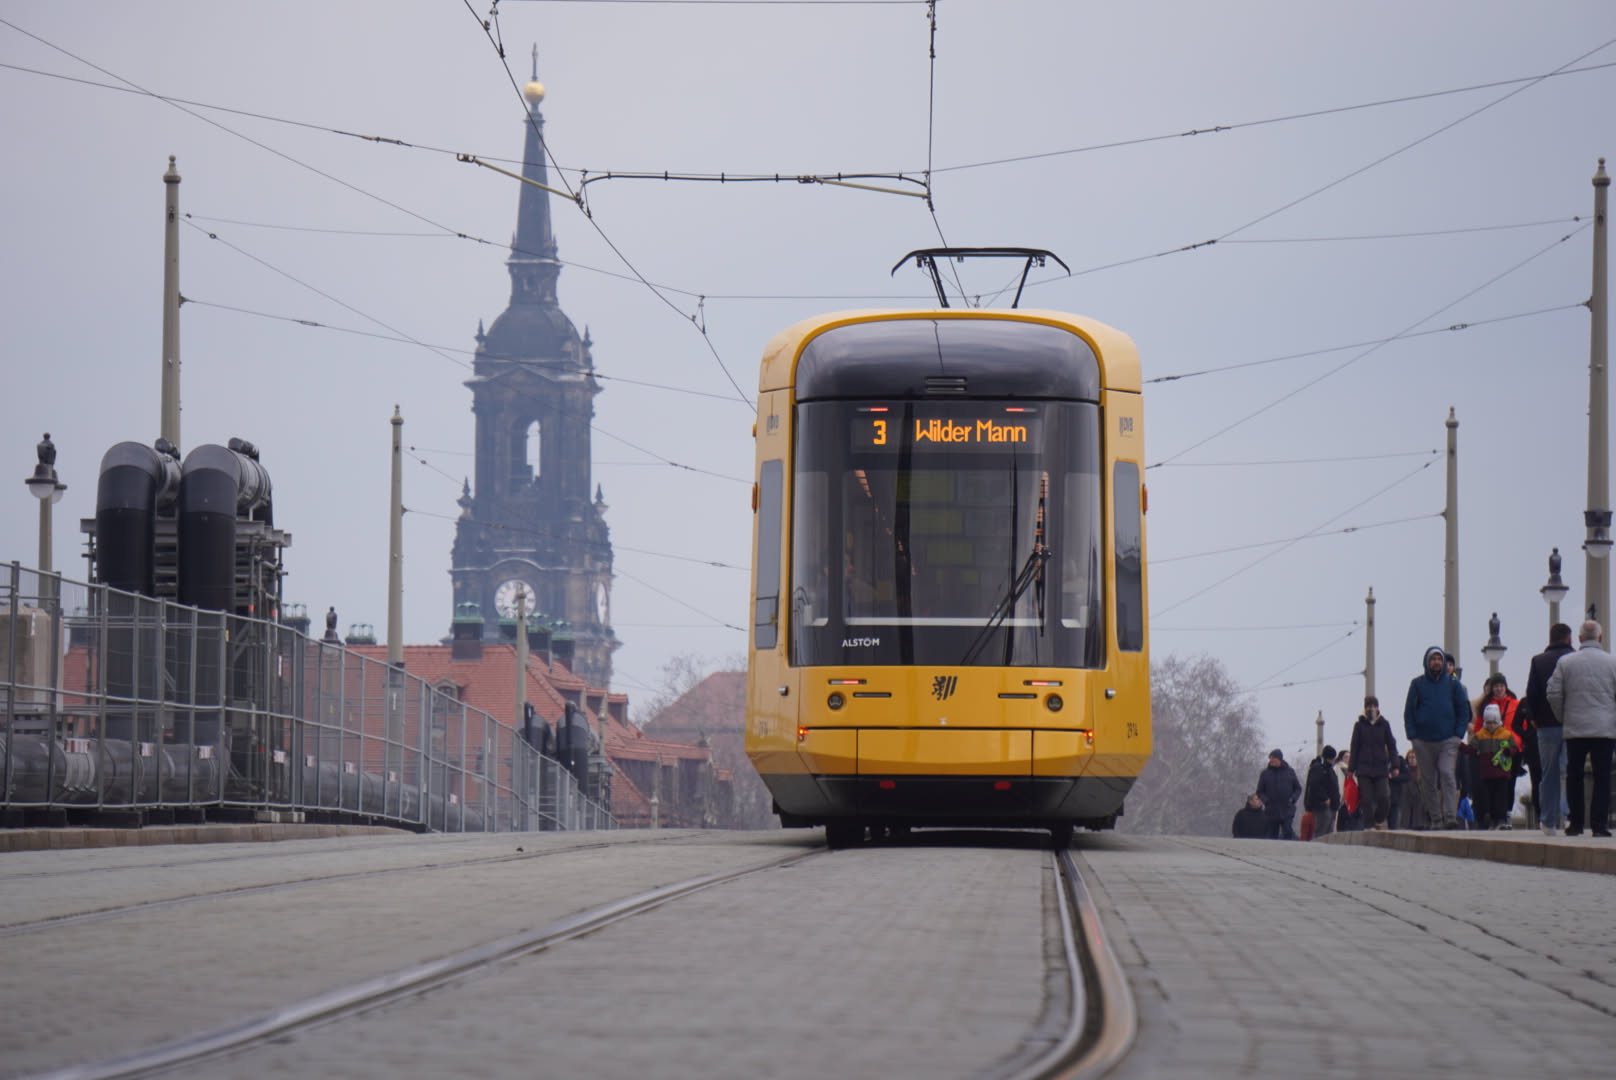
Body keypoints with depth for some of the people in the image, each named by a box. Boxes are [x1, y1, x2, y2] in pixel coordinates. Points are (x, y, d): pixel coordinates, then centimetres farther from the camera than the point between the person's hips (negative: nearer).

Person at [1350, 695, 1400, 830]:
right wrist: (1352, 768, 2)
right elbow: (1354, 748, 9)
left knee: (1384, 798, -11)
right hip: (1364, 769, 0)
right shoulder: (1360, 725, 8)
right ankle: (1368, 825, 4)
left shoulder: (1384, 725, 9)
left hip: (1381, 768, 0)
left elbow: (1391, 746, 10)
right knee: (1366, 800, -4)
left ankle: (1379, 821, 12)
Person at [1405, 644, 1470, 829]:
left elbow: (1463, 710, 10)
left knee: (1447, 774, -17)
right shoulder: (1418, 684, 7)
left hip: (1448, 740, -2)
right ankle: (1435, 819, 9)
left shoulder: (1453, 683, 7)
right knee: (1428, 780, 3)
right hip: (1424, 741, 2)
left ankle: (1450, 816, -22)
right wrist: (1412, 736, -2)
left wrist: (1459, 734, -1)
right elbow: (1409, 711, 8)